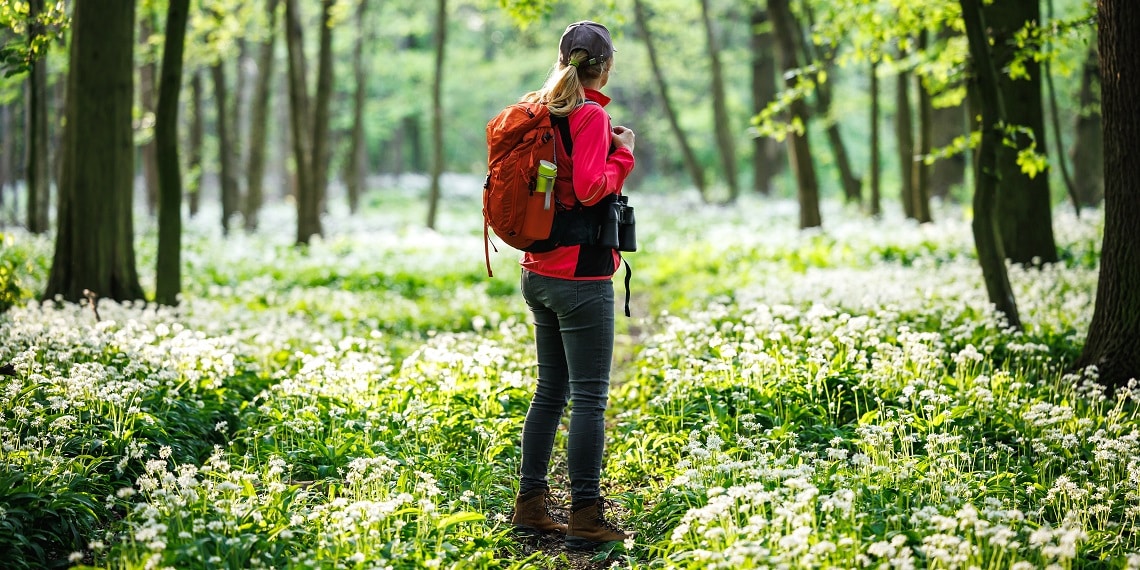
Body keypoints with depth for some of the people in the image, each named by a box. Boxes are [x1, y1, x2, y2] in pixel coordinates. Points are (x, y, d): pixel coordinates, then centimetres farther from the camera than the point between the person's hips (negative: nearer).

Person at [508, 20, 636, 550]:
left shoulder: (541, 111, 10)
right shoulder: (590, 115, -13)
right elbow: (590, 189, -21)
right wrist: (621, 153, -6)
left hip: (539, 273, 8)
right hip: (581, 276, -8)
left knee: (551, 388, 16)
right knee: (589, 396, -3)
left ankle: (530, 505, 21)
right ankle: (586, 520, -1)